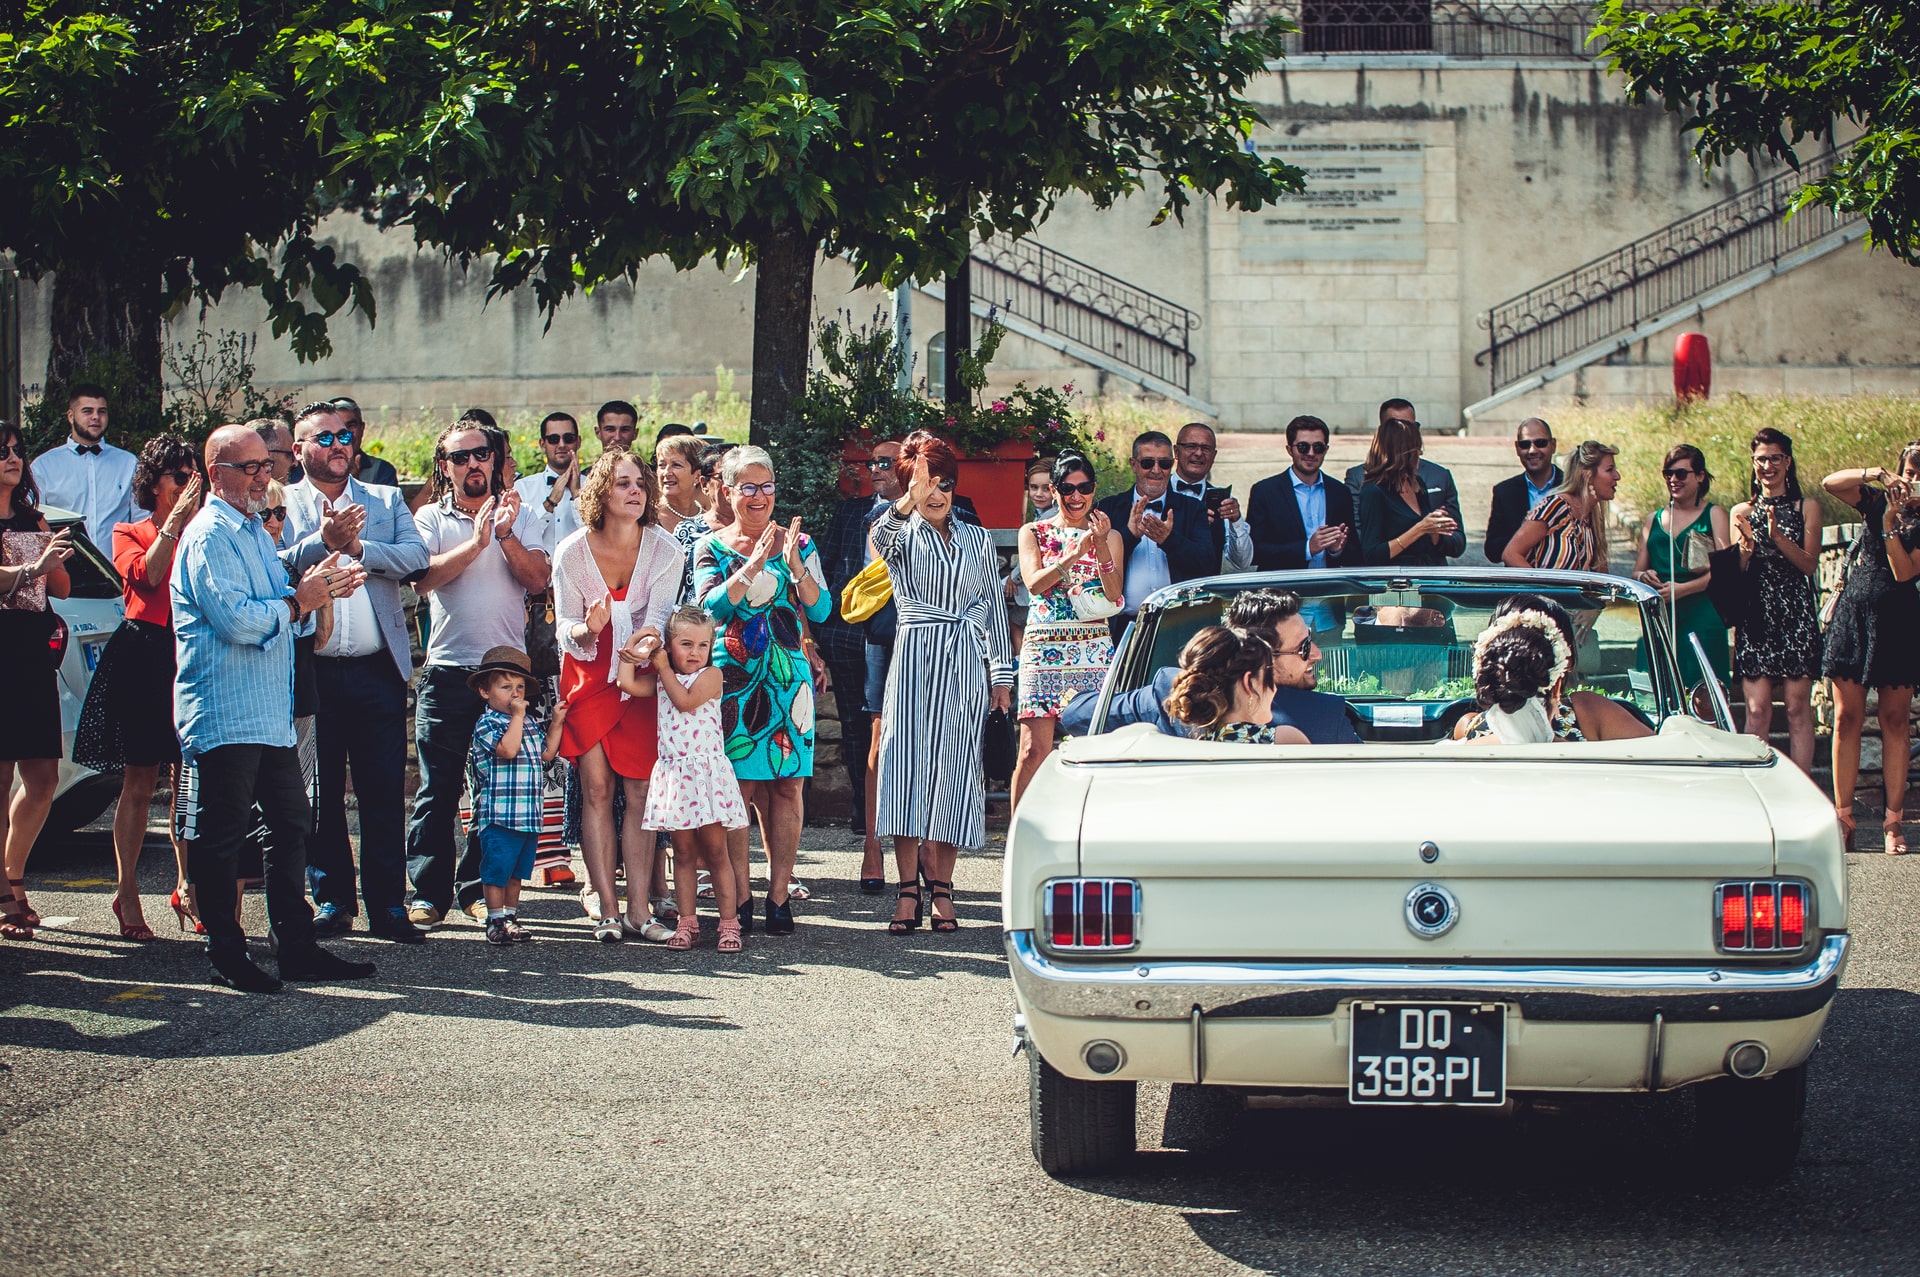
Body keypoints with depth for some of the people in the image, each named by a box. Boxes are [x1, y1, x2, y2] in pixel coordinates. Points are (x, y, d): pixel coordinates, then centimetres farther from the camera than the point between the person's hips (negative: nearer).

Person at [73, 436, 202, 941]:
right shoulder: (131, 535, 8)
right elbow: (146, 575, -13)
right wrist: (174, 522, -14)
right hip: (144, 658, -3)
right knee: (139, 781, -2)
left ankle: (186, 886, 10)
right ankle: (126, 889, 4)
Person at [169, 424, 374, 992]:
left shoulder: (255, 532, 20)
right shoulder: (209, 535, -12)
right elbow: (237, 621, -22)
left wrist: (319, 587, 5)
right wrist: (299, 600, -10)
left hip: (270, 713, 10)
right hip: (225, 715, -10)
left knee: (290, 827, 10)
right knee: (220, 835, -2)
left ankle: (297, 947, 16)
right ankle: (226, 956, 4)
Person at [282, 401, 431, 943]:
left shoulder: (387, 501, 12)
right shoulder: (282, 505, 6)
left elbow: (415, 559, -3)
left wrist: (358, 547, -13)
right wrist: (322, 542, -23)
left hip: (377, 670, 1)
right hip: (312, 671, -1)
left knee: (384, 792, 0)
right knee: (320, 793, 6)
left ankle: (387, 905, 6)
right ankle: (332, 899, 16)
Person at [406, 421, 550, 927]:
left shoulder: (519, 516, 10)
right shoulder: (430, 519, 6)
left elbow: (538, 579, -3)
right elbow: (423, 577, -11)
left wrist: (506, 536, -16)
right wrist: (475, 542, -18)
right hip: (447, 671, -1)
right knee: (437, 789, -1)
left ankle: (479, 888, 11)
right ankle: (429, 892, 5)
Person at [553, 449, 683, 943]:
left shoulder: (665, 550, -8)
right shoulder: (572, 553, -8)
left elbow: (658, 617, -16)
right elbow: (566, 628, -5)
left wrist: (645, 642, -38)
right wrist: (588, 629, -28)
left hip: (641, 676, 0)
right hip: (589, 675, 0)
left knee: (640, 791, -5)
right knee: (597, 787, -7)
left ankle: (638, 908, -5)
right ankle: (606, 910, -6)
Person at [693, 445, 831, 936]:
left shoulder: (798, 544, 9)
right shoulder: (711, 547, 6)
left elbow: (820, 610, 0)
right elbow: (709, 605, -9)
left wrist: (795, 564, -16)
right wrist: (752, 566, -21)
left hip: (787, 677, 1)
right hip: (732, 676, -1)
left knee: (787, 786, -2)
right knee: (738, 788, -5)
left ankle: (779, 895, 2)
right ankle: (740, 897, 1)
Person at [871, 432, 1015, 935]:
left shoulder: (977, 539, 16)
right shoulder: (902, 535, 6)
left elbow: (995, 606, 17)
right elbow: (882, 536, -20)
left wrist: (1001, 673, 13)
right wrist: (909, 501, -40)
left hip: (966, 664, 2)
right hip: (915, 657, -2)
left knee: (954, 767, 0)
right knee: (908, 765, -8)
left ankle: (941, 889, 5)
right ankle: (908, 892, -8)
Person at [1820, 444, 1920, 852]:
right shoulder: (1876, 502, 9)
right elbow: (1830, 483, 0)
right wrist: (1874, 475, -11)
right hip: (1853, 615, 2)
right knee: (1847, 718, 0)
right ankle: (1843, 816, 3)